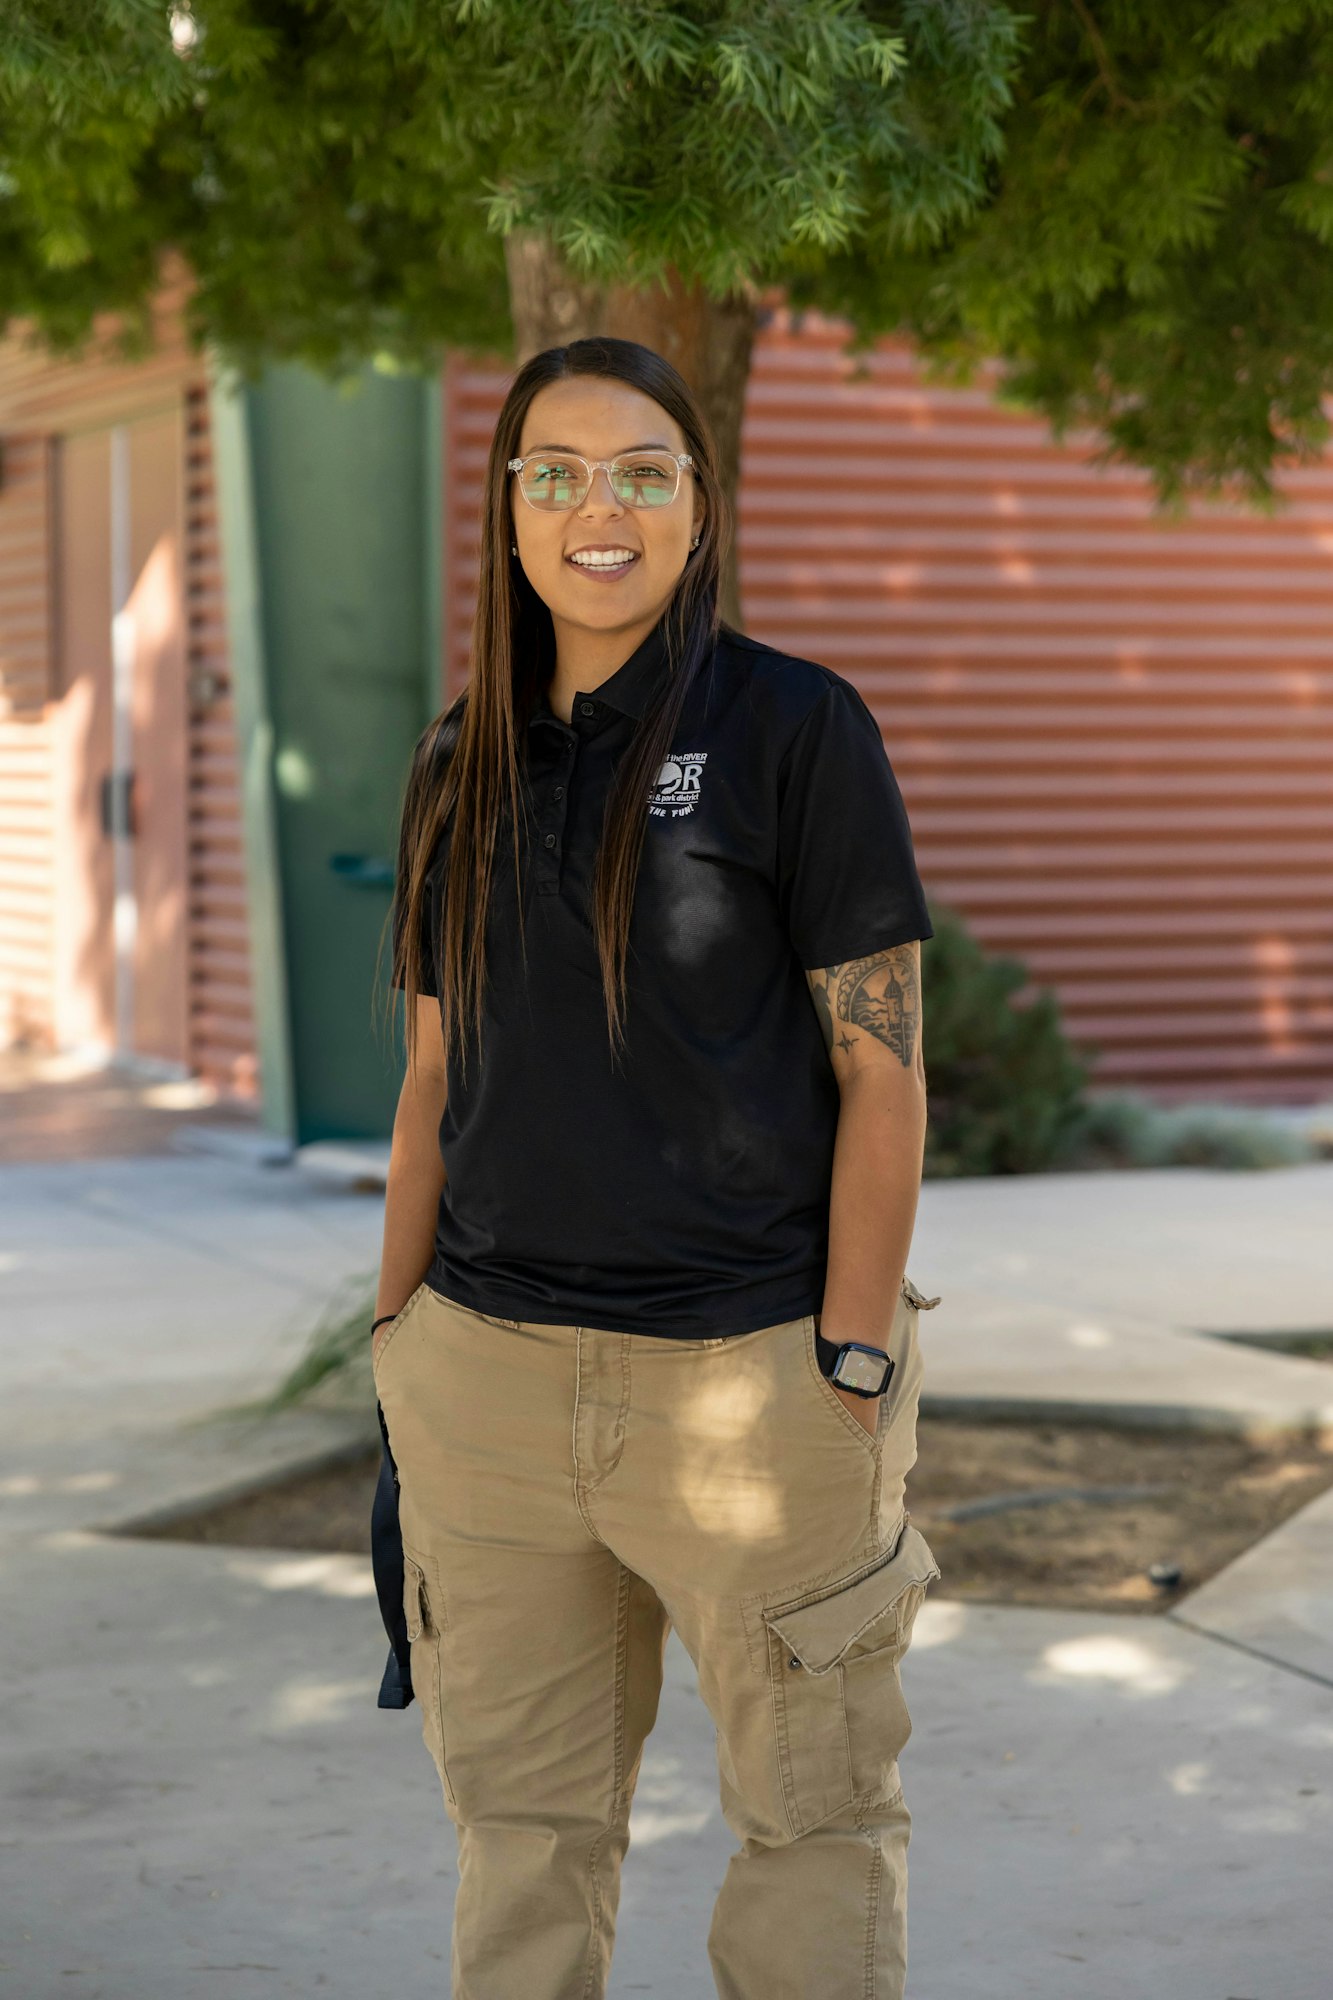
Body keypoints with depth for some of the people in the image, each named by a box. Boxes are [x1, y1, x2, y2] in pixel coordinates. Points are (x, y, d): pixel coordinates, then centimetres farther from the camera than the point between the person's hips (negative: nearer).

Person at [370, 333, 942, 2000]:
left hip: (745, 1364, -4)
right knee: (521, 1813, 11)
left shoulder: (798, 726, -4)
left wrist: (854, 1365, -12)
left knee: (814, 1807, 5)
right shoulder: (462, 765, 10)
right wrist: (398, 1338, 12)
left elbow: (883, 1062, -7)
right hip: (488, 1366, 4)